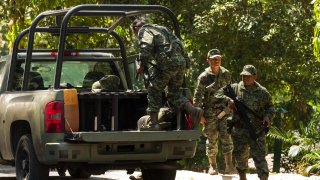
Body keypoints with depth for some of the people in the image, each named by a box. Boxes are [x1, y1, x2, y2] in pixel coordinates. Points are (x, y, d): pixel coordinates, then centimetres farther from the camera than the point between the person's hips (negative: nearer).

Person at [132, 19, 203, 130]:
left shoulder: (144, 30, 8)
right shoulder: (162, 29, 32)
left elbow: (146, 45, -12)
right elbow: (178, 43, 29)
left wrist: (142, 65, -11)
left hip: (167, 61, -7)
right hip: (181, 62, 7)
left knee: (154, 91, 4)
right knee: (174, 93, 15)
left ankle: (154, 123, 0)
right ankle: (193, 110, -5)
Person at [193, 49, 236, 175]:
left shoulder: (226, 74, 6)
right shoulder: (204, 77, -5)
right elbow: (197, 96, -4)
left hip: (224, 110, 2)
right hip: (210, 111, -2)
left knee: (226, 136, -10)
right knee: (211, 139, 4)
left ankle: (229, 166, -10)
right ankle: (212, 166, 15)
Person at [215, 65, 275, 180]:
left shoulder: (262, 92, 2)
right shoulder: (235, 88, 2)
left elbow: (270, 107, 12)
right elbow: (219, 93, 4)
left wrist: (268, 116, -9)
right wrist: (228, 100, -15)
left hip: (257, 132, -2)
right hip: (239, 131, 2)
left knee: (259, 157, -6)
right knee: (240, 156, 14)